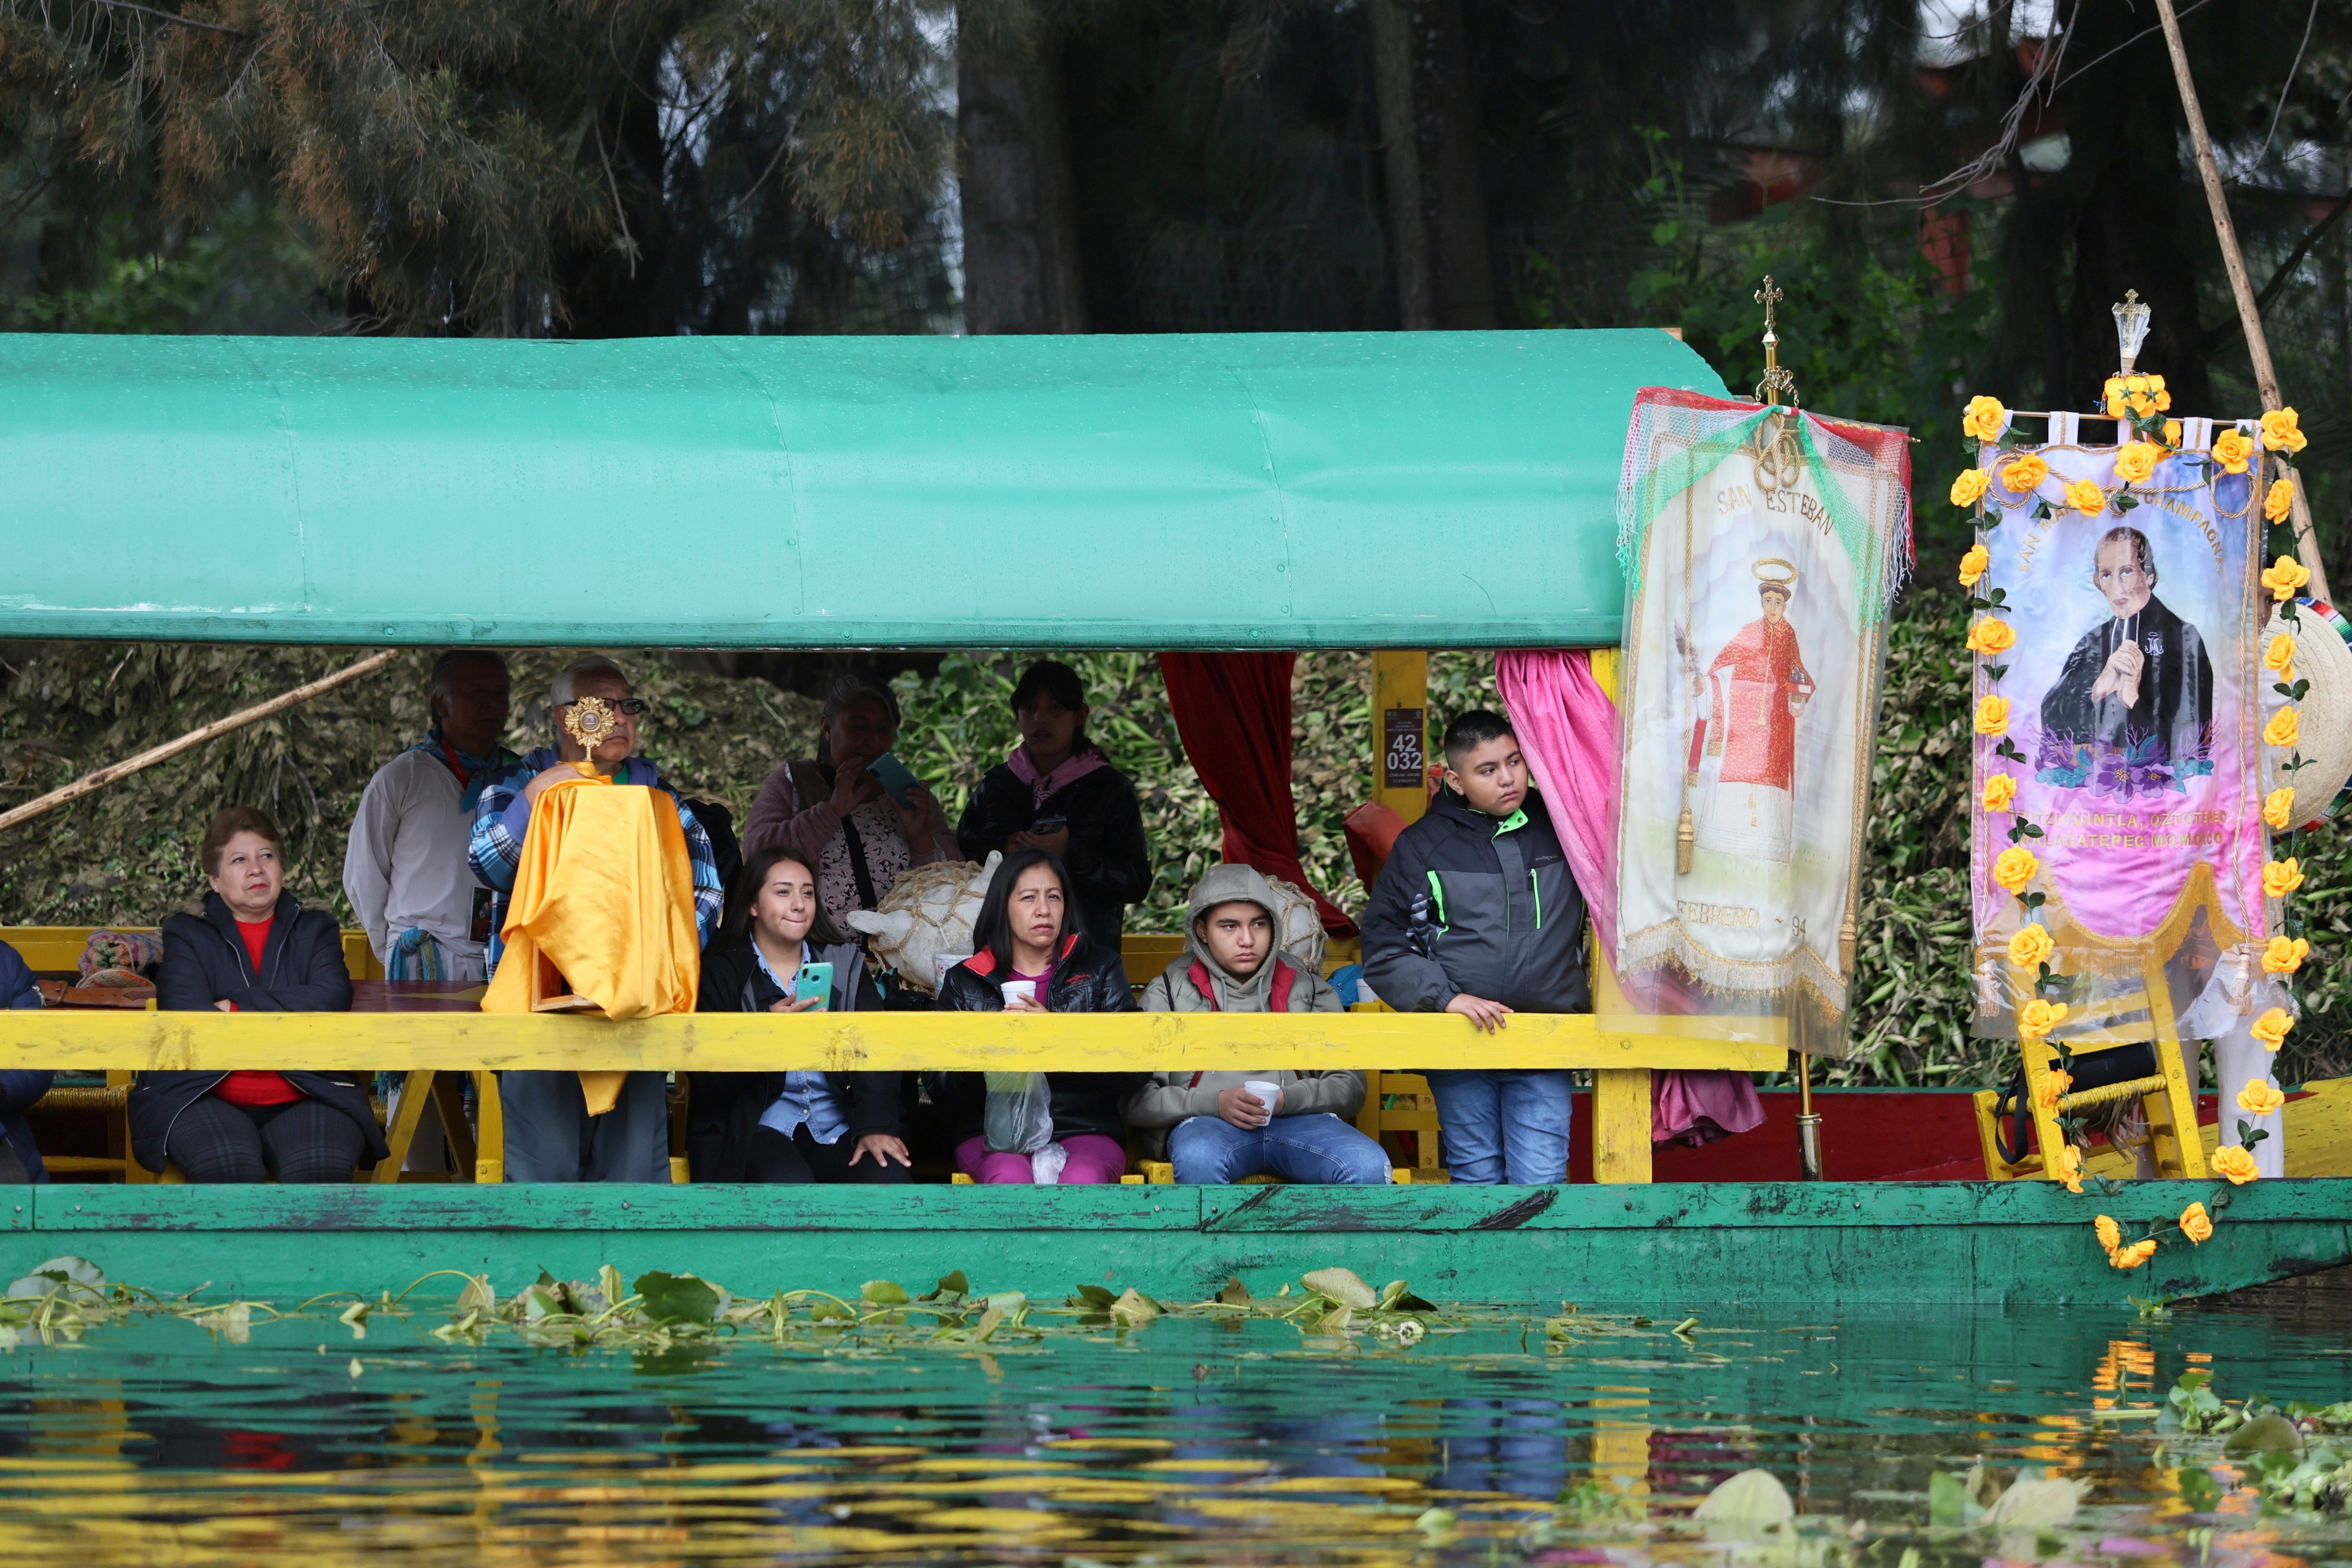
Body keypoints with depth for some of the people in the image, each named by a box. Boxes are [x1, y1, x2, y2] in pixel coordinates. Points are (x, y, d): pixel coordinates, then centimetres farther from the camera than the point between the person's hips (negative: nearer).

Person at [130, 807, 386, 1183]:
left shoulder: (315, 929, 18)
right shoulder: (186, 934, 13)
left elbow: (331, 1000, -3)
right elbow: (188, 1017, -5)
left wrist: (235, 1008, -7)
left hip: (302, 1100, 1)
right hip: (206, 1100, -1)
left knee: (321, 1167, -33)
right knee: (228, 1166, -36)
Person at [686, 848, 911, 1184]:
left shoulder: (844, 965, 14)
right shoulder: (721, 975, 5)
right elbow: (709, 1080, -6)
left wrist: (875, 1127, -16)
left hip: (837, 1128, 2)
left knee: (886, 1175, -28)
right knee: (788, 1181, -35)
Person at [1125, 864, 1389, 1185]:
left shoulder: (1306, 988, 20)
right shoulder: (1168, 993, 14)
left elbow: (1350, 1086, 13)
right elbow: (1134, 1100, 3)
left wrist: (1288, 1099, -8)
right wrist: (1215, 1103, -13)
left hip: (1297, 1120, 2)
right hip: (1204, 1123, -2)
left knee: (1370, 1167, -31)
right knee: (1197, 1161, -40)